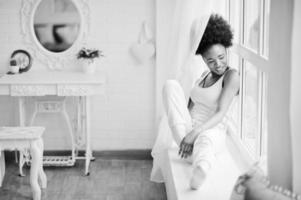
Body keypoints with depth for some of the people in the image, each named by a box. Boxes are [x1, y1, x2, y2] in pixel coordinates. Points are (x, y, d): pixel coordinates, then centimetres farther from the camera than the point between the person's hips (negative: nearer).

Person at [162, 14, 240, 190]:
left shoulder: (232, 76, -5)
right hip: (187, 127, 6)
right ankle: (187, 149, -32)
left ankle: (200, 172, -84)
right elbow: (190, 106, 15)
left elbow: (220, 114, -17)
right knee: (171, 84, -18)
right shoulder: (205, 76, 18)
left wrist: (194, 133, -32)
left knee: (205, 141, -45)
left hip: (211, 131, -6)